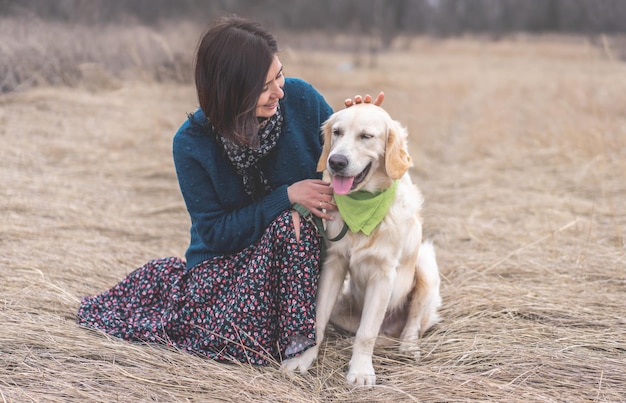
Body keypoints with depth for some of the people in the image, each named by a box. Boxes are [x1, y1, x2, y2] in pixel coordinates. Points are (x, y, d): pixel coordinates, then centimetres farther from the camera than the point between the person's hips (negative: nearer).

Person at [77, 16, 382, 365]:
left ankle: (297, 335, -15)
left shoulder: (301, 99, -13)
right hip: (225, 256, 0)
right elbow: (216, 232, -14)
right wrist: (287, 196, -24)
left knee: (291, 224, -32)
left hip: (303, 251, 0)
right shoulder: (192, 144, -18)